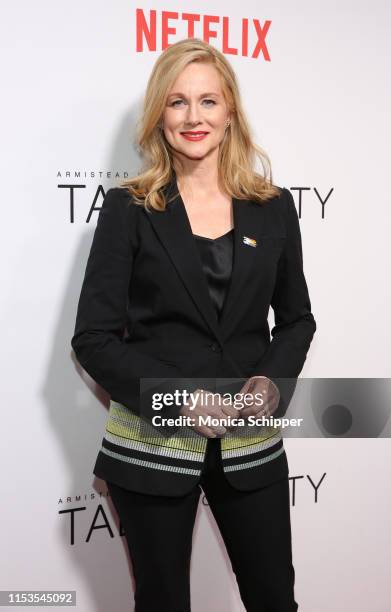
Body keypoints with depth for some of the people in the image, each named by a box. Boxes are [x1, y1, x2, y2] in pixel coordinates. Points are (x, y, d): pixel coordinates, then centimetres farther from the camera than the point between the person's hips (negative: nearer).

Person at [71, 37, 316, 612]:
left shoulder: (273, 207, 3)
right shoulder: (128, 208, -4)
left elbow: (296, 318, 10)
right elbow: (94, 338, -7)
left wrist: (273, 381, -9)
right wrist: (177, 396, -18)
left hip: (251, 444, 2)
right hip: (153, 445, -2)